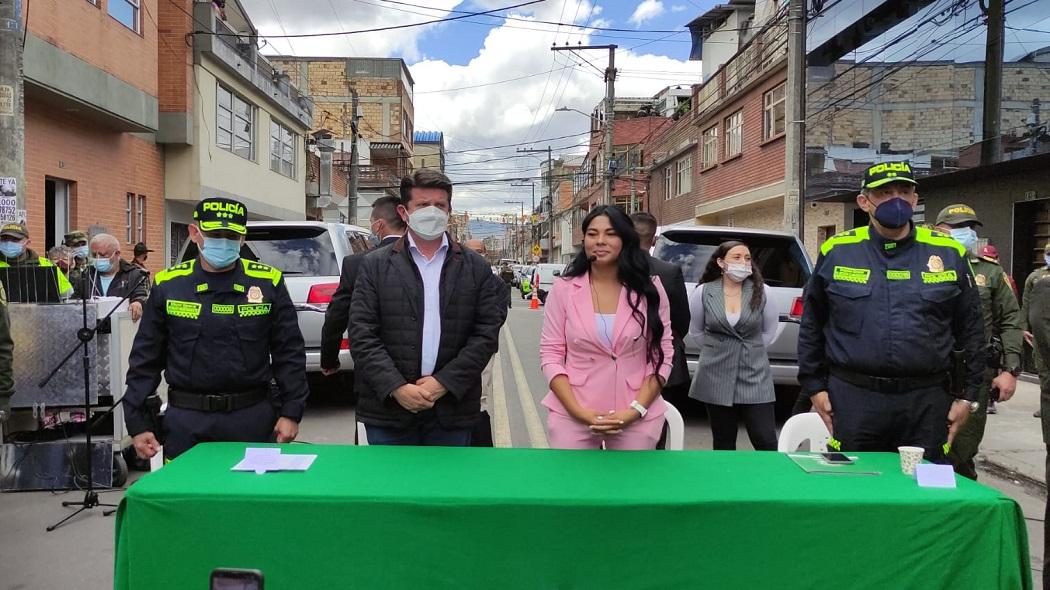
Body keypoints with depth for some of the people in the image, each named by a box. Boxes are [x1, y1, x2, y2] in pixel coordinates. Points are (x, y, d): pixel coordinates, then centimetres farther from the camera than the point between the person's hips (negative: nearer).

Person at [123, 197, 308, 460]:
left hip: (252, 421, -1)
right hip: (186, 421, 1)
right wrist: (138, 423, 3)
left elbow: (289, 353, 2)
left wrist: (290, 412, -3)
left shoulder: (268, 282, -1)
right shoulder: (168, 284, 2)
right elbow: (145, 359, 6)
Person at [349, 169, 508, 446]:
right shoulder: (375, 265, 3)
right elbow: (362, 335, -3)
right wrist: (396, 388, -13)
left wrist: (444, 382, -10)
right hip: (388, 409, 0)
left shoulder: (476, 268, 5)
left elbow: (486, 333, -1)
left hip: (452, 410, 1)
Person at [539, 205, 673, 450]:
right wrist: (579, 412, -11)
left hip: (637, 419, 1)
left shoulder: (649, 288, 1)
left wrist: (636, 410, -9)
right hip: (572, 417, 0)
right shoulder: (563, 289, -1)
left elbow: (662, 354, 1)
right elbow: (550, 354, -1)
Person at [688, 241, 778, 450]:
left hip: (754, 374, 0)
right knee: (724, 442, 10)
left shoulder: (761, 292, -3)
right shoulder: (703, 292, -3)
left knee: (766, 441, -3)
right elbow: (695, 332, 10)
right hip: (716, 376, 0)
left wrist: (750, 349, 11)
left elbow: (770, 331, 11)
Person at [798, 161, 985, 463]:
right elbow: (811, 325, 8)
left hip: (926, 403, 1)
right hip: (852, 398, -1)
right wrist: (814, 386, 5)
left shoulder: (949, 253, 5)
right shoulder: (836, 251, 3)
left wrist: (967, 395, 8)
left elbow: (970, 330, 10)